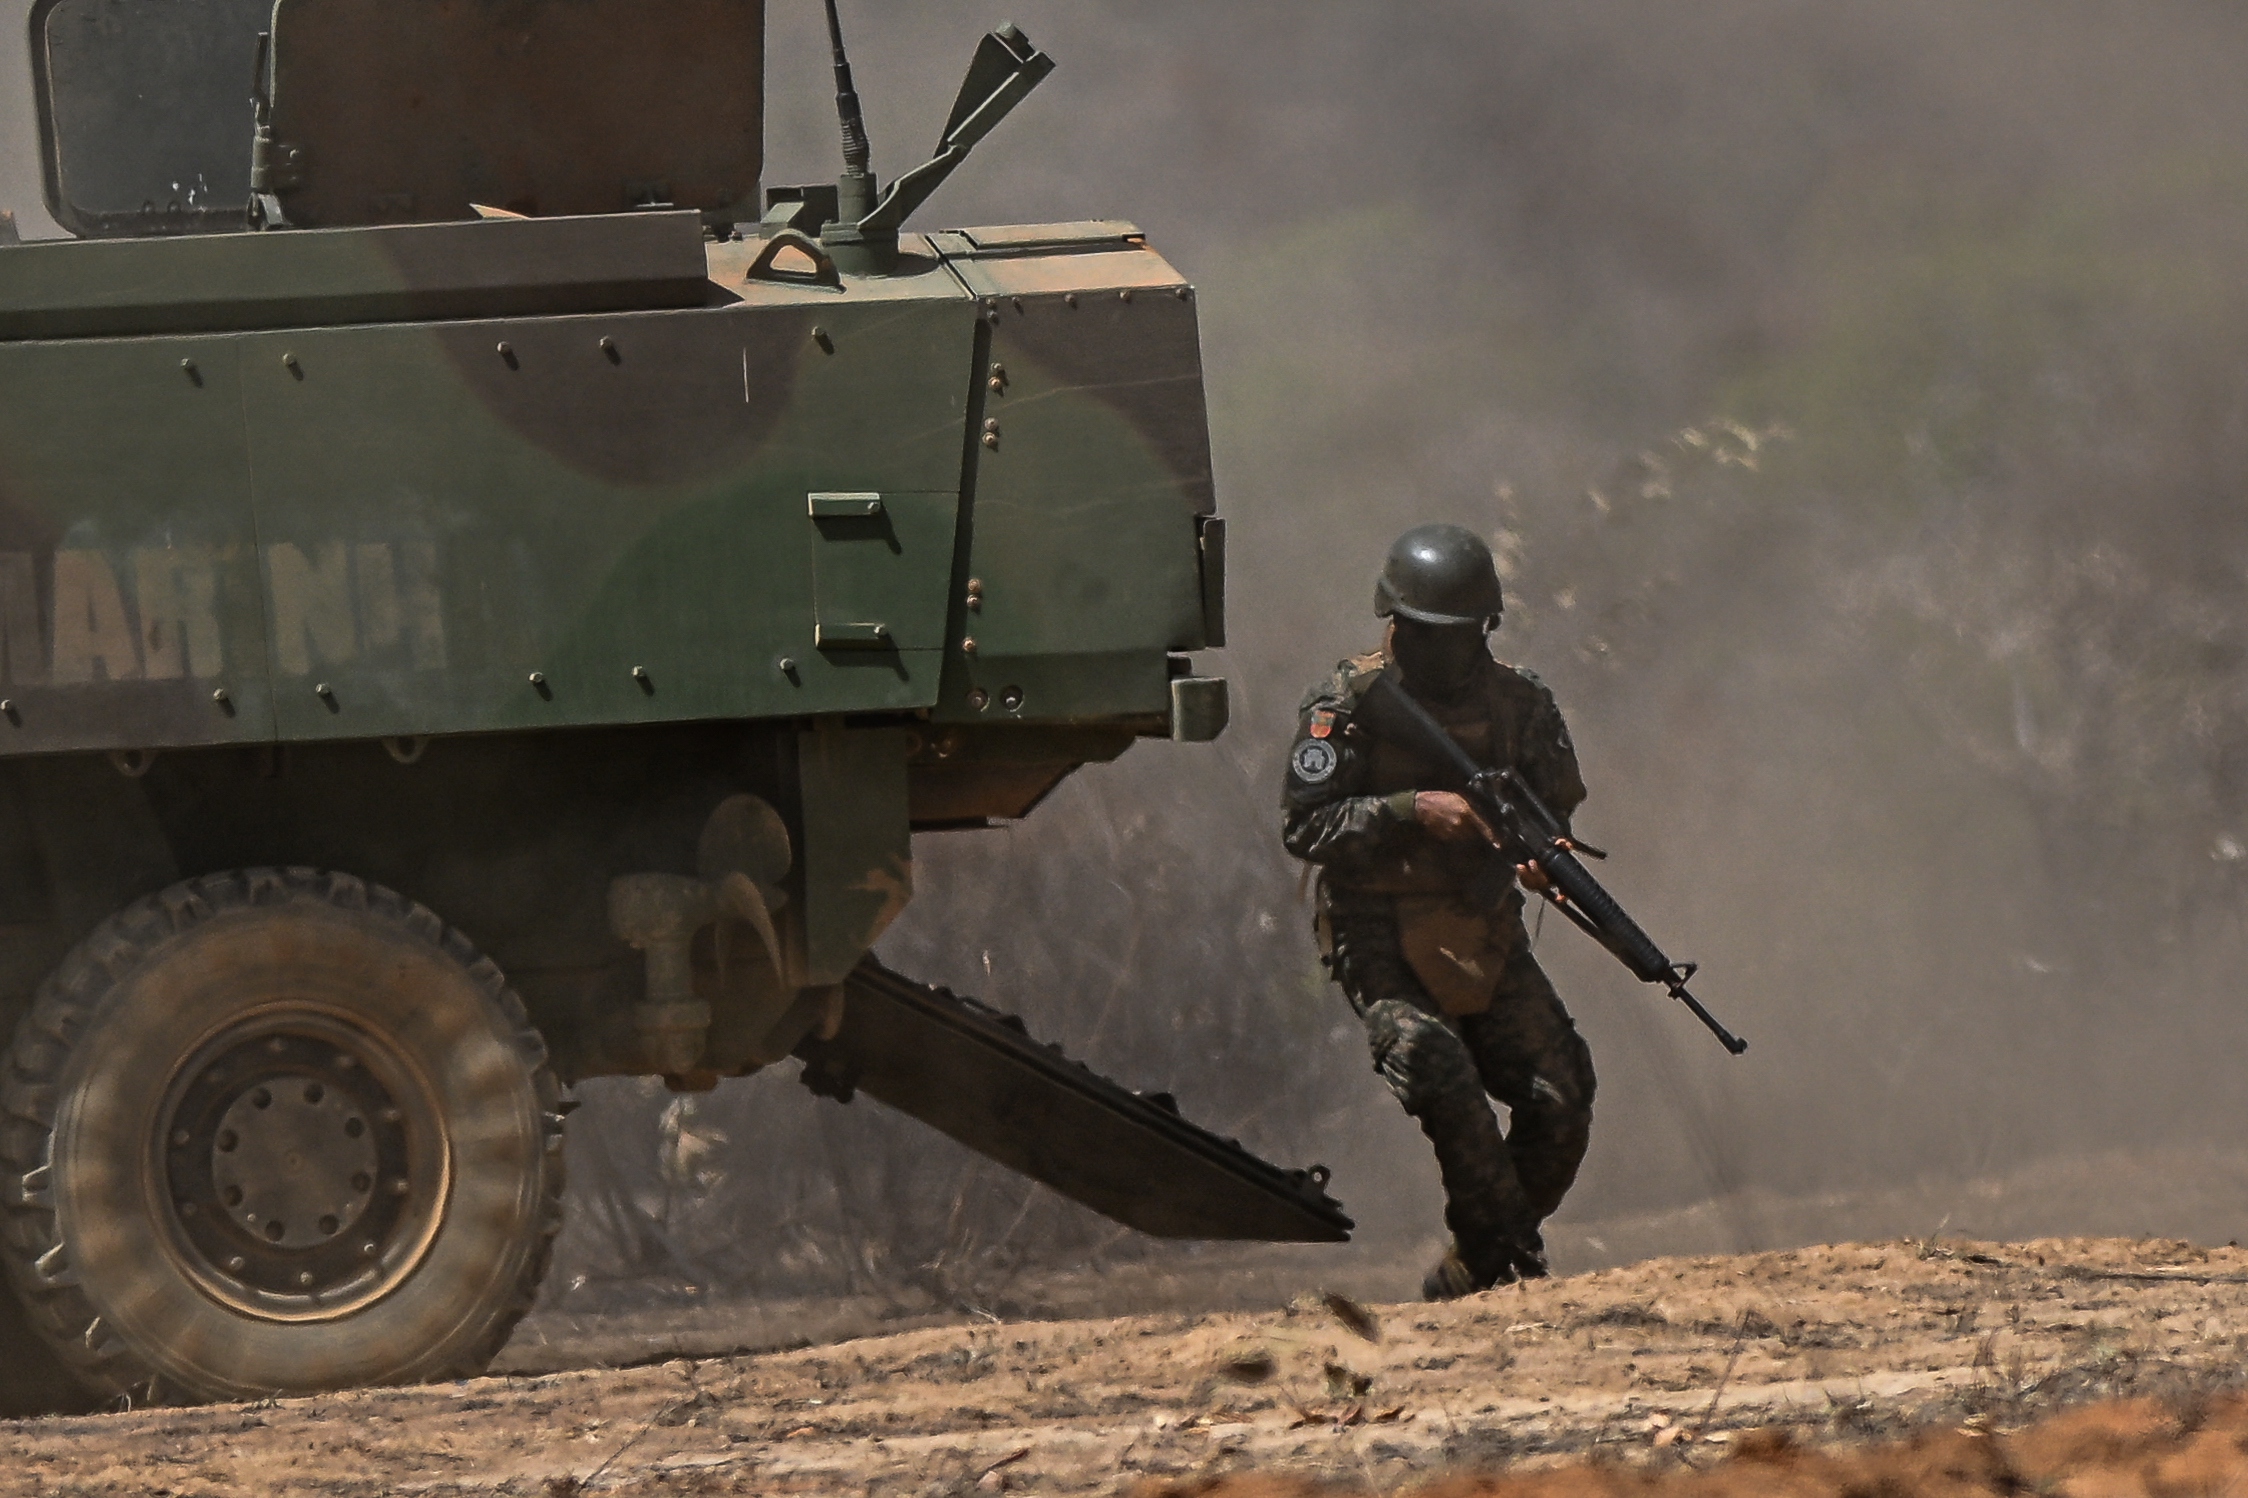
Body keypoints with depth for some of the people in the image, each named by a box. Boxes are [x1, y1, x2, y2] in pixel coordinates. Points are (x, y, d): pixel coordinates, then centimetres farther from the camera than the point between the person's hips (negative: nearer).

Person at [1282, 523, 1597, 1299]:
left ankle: (1470, 1275, 9)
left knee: (1561, 1102, -8)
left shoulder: (1518, 702, 5)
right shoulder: (1348, 705, -7)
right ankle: (1510, 1261, -14)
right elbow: (1304, 826, -11)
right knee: (1444, 1079, -27)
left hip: (1487, 937, 4)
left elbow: (1561, 808, 12)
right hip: (1383, 943, -4)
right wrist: (1412, 812, -23)